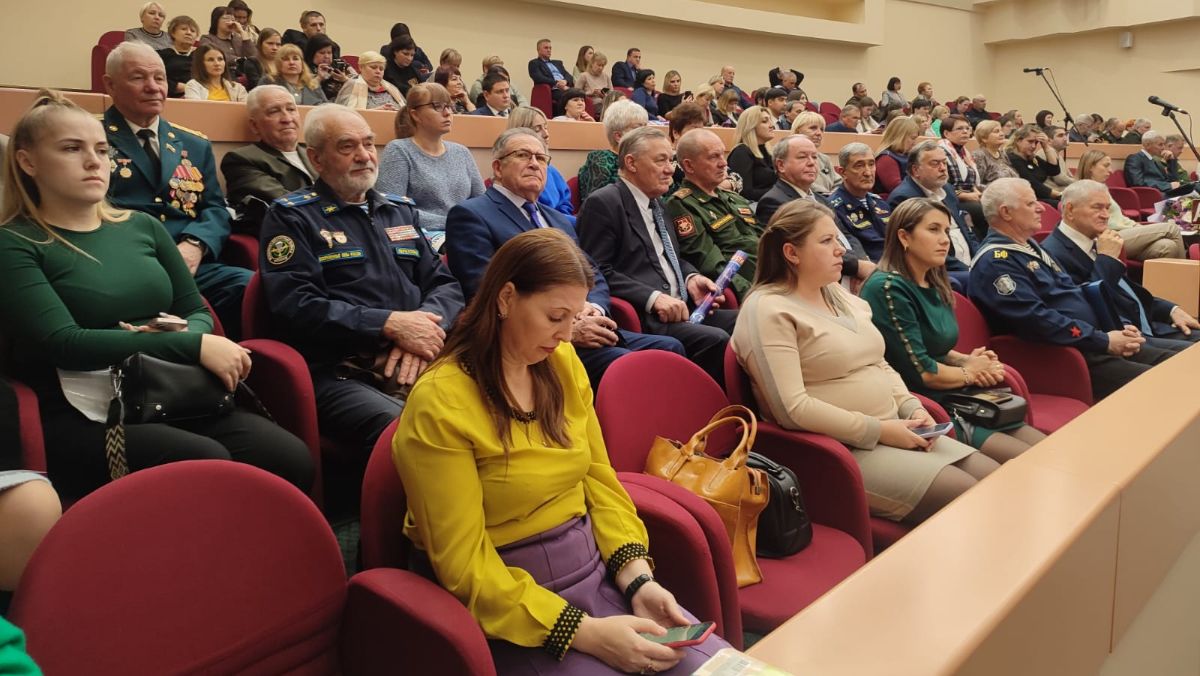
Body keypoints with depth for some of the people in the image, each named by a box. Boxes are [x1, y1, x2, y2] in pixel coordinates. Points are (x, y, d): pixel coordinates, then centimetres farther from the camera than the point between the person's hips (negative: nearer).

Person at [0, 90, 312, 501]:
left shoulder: (142, 226, 16)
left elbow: (196, 312, 16)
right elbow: (64, 343, -12)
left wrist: (189, 336, -9)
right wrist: (193, 346, -17)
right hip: (82, 416, -4)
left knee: (292, 459, -20)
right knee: (209, 466, -32)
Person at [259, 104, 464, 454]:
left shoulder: (401, 210, 24)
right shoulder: (291, 216, 7)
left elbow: (445, 283, 17)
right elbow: (295, 307, -6)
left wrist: (424, 328, -6)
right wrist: (392, 324, -13)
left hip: (419, 362, 6)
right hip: (339, 373, -5)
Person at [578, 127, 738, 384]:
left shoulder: (657, 203, 23)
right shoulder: (602, 204, -4)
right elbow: (598, 272, -12)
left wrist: (691, 277, 7)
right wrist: (653, 298, -20)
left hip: (681, 307, 9)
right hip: (642, 318, -9)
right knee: (714, 340, -28)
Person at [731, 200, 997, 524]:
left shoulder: (841, 296, 15)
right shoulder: (768, 311, -14)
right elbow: (792, 408, -22)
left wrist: (912, 408, 2)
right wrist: (878, 431, -18)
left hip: (894, 433, 9)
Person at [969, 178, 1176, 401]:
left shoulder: (1029, 245, 18)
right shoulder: (995, 262, -15)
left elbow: (1077, 294, 21)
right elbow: (1036, 320, -23)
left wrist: (1117, 331, 6)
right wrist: (1105, 341, -16)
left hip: (1091, 343, 10)